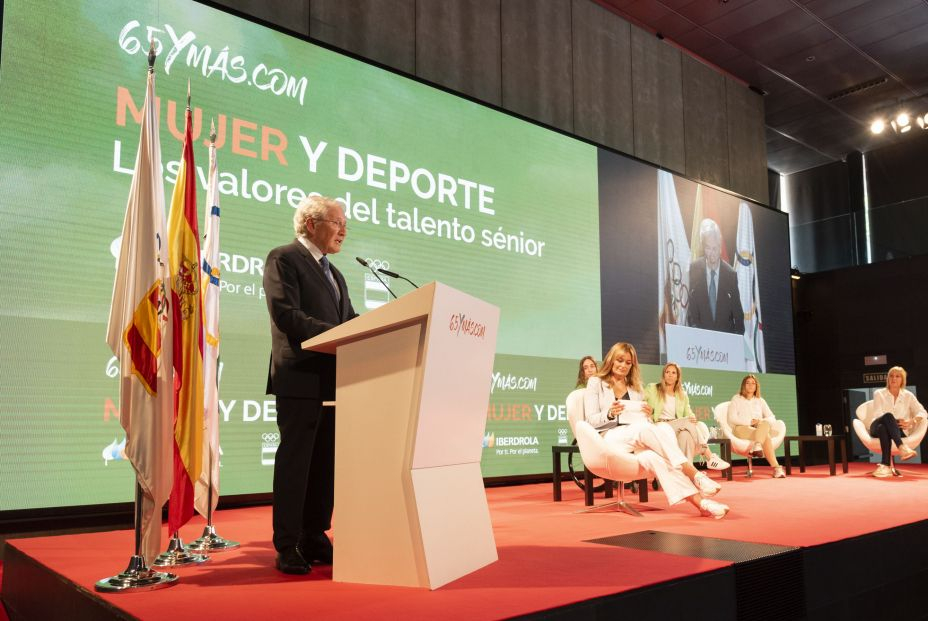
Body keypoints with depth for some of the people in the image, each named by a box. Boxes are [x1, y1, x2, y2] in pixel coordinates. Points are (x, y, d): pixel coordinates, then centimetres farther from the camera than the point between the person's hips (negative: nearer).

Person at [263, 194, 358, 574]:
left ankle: (315, 540, 20)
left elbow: (349, 320, 17)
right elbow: (286, 313, -16)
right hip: (301, 378, -8)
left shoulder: (334, 274, 23)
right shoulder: (283, 259, -3)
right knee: (294, 462, -2)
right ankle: (287, 547, 7)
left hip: (333, 380, 8)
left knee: (325, 464, 10)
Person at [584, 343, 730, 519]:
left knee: (653, 456, -35)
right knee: (644, 429, -37)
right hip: (608, 439, -3)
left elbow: (642, 421, 18)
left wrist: (648, 415, -7)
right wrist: (610, 414, -21)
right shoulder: (595, 382, 12)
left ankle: (698, 500, -52)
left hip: (637, 438, 4)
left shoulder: (635, 387, 26)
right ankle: (695, 475, -45)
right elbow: (591, 421, 1)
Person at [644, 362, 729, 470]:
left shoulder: (682, 394, 21)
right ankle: (710, 457, -28)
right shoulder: (652, 389, 9)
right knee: (688, 423, -28)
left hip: (678, 430, 4)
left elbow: (689, 413, 10)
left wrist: (692, 417, -16)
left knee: (686, 433, -34)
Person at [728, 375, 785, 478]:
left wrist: (760, 421, -11)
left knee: (765, 424, -35)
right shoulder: (736, 399, 9)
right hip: (741, 429, -3)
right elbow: (732, 419, -4)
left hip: (761, 428, 3)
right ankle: (776, 467, -39)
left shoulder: (760, 400, 20)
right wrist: (750, 422, -14)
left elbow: (772, 418, 10)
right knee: (766, 437, -33)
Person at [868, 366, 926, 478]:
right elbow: (878, 414, -3)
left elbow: (922, 412, 5)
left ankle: (885, 465, -44)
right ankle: (902, 447, -51)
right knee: (888, 416, -36)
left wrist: (911, 422, -16)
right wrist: (895, 421, -19)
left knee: (884, 428, -38)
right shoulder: (879, 393, 8)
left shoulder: (908, 395, 12)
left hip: (897, 430, 1)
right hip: (878, 428, -1)